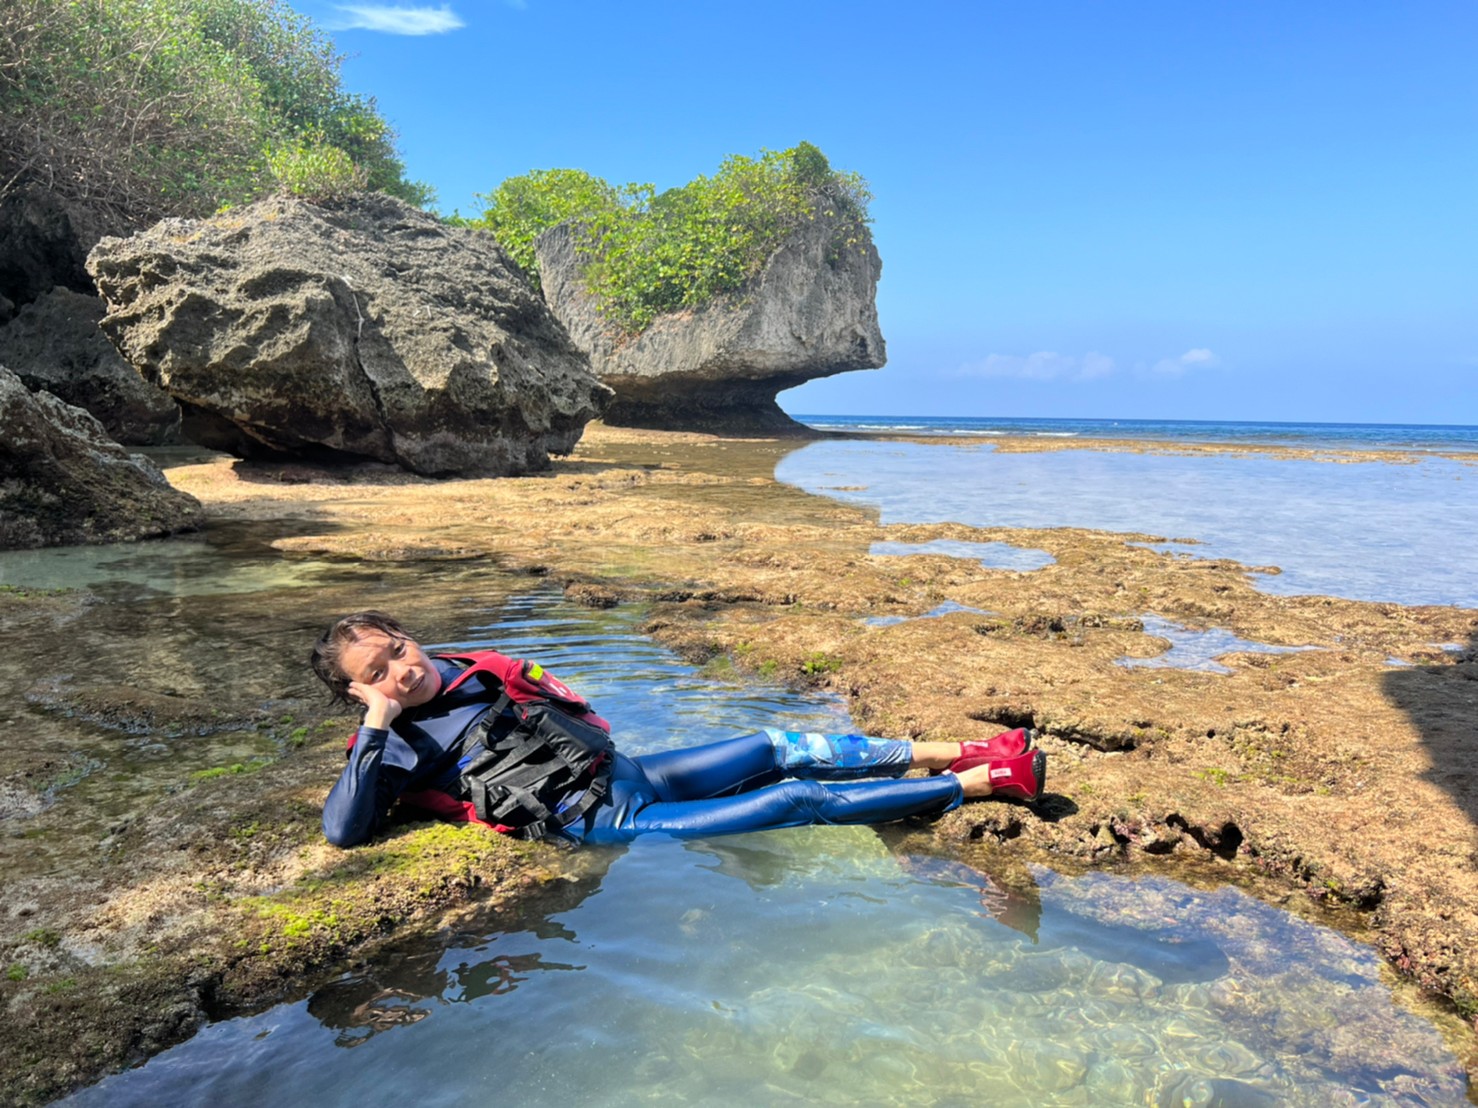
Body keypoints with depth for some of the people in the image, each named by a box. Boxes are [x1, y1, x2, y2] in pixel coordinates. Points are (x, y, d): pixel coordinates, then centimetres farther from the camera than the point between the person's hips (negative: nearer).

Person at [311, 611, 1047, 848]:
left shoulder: (471, 674, 13)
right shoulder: (391, 749, -3)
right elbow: (341, 830, -19)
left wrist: (603, 745, 8)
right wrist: (377, 726, -22)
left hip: (624, 770, 7)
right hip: (608, 823, -7)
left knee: (784, 750, 0)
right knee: (800, 801, -11)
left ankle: (955, 754, 8)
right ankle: (980, 783, -8)